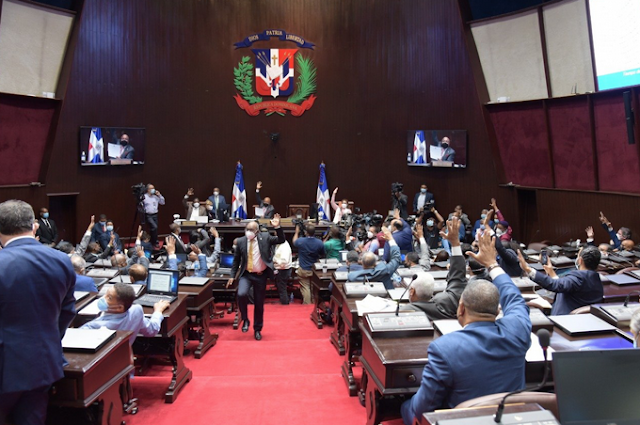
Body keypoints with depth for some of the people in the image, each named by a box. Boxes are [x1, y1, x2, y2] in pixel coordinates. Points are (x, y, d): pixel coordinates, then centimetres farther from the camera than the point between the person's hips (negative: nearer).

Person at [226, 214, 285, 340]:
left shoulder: (265, 237, -4)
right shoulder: (241, 241, -2)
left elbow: (281, 240, -8)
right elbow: (236, 259, 7)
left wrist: (277, 227, -22)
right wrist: (232, 276, 4)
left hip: (261, 275, 0)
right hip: (246, 274, 0)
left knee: (259, 303, 8)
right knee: (241, 294, -27)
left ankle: (257, 329, 27)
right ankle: (245, 319, -1)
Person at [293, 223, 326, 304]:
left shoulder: (301, 241, -20)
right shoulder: (320, 243, -16)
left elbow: (294, 242, 6)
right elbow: (322, 255, 2)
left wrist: (297, 232, 20)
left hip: (303, 270, -3)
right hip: (315, 269, 3)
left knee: (305, 287, 6)